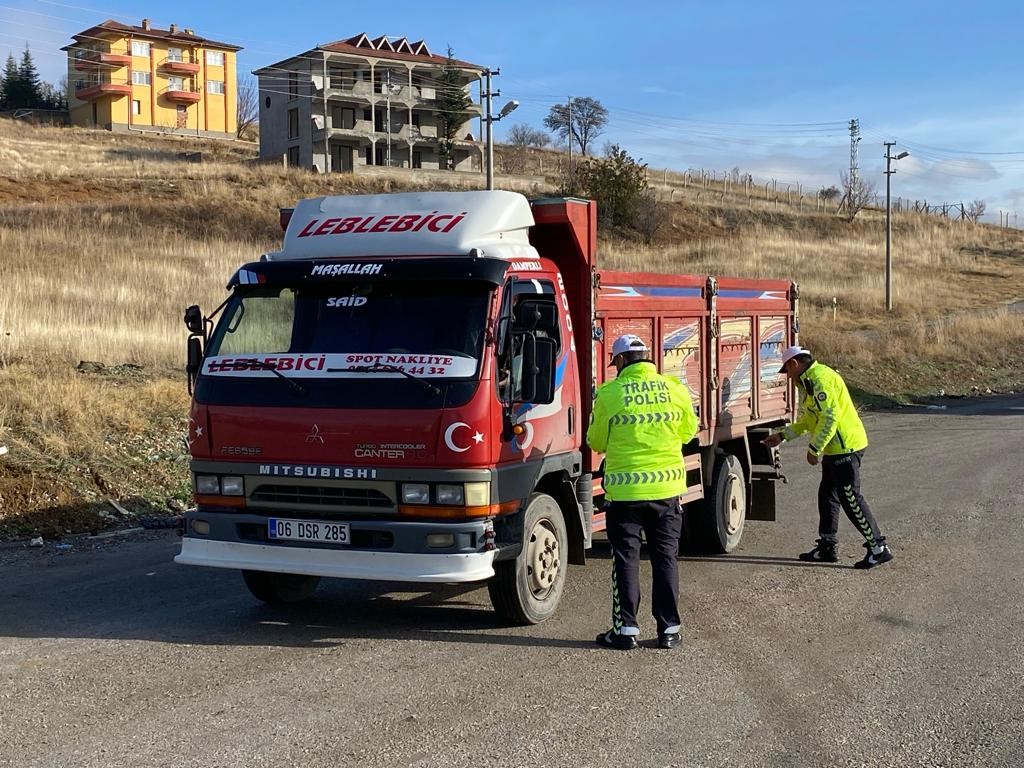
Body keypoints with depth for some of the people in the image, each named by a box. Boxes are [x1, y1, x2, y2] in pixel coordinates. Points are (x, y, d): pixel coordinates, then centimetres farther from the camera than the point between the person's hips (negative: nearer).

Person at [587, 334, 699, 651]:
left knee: (626, 559, 7)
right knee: (665, 558, 11)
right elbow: (688, 432, 12)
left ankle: (626, 628, 8)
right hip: (667, 488, 2)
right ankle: (669, 628, 13)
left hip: (624, 490, -2)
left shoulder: (609, 393, -8)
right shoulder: (675, 389, -1)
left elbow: (596, 442, 2)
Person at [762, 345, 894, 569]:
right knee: (827, 496, 15)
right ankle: (827, 548, 22)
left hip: (845, 447, -11)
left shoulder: (820, 378, -15)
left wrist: (814, 449, -19)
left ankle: (878, 548, -6)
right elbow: (807, 420, 29)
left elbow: (830, 416, -23)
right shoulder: (811, 381, 19)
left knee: (851, 499, -9)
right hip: (835, 449, 11)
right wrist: (782, 436, 28)